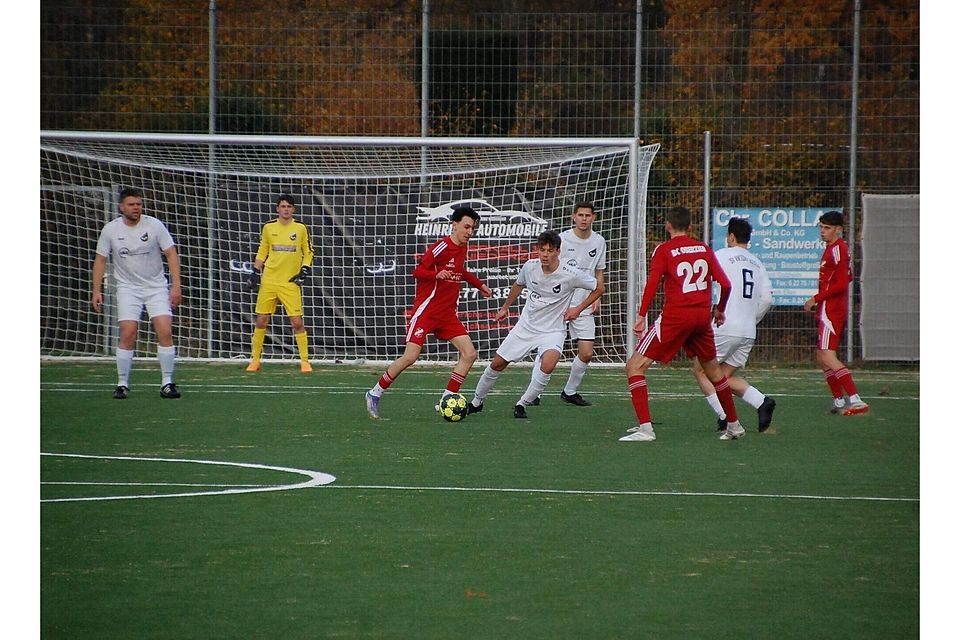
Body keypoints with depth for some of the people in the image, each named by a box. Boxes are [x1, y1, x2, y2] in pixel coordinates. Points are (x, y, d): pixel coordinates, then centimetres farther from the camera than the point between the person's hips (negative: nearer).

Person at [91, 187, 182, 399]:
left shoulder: (154, 225, -7)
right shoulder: (111, 229, -3)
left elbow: (171, 254, -5)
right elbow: (100, 260, 5)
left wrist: (176, 285, -12)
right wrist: (97, 291, -2)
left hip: (156, 287, 0)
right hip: (128, 288, 0)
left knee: (165, 332, -13)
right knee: (128, 334, -13)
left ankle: (167, 383, -5)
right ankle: (122, 384, -2)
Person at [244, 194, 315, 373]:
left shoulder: (300, 228, 2)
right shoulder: (269, 227, 5)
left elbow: (308, 252, 10)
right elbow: (262, 252, 14)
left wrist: (304, 271, -3)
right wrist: (255, 273, 7)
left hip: (290, 283, -2)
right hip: (269, 281, 2)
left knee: (297, 322, -8)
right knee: (261, 321, 2)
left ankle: (305, 361, 2)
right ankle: (255, 360, 13)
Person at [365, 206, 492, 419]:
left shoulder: (462, 248, 10)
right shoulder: (441, 247, -15)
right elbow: (418, 271, -16)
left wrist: (480, 285, 31)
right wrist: (437, 275, -33)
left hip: (447, 314, 8)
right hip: (427, 310, -8)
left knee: (469, 354, -5)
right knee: (410, 356, -13)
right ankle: (375, 394, 4)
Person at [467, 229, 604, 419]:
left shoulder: (571, 274, -19)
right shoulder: (529, 267, -9)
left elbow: (598, 287, -3)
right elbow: (518, 285, 16)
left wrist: (578, 308, -8)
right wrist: (505, 308, 24)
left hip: (552, 331, -4)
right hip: (525, 326, 4)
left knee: (548, 364, -32)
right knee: (497, 363, 6)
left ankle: (522, 404, -15)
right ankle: (476, 402, 31)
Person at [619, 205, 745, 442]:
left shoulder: (664, 250, -2)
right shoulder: (704, 249, 10)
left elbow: (652, 283, -14)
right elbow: (725, 284, 8)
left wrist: (641, 316, -16)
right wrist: (720, 310, 24)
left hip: (675, 316, -5)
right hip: (702, 316, 5)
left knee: (635, 366, -2)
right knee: (712, 369, 26)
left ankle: (645, 428, -16)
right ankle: (733, 425, 35)